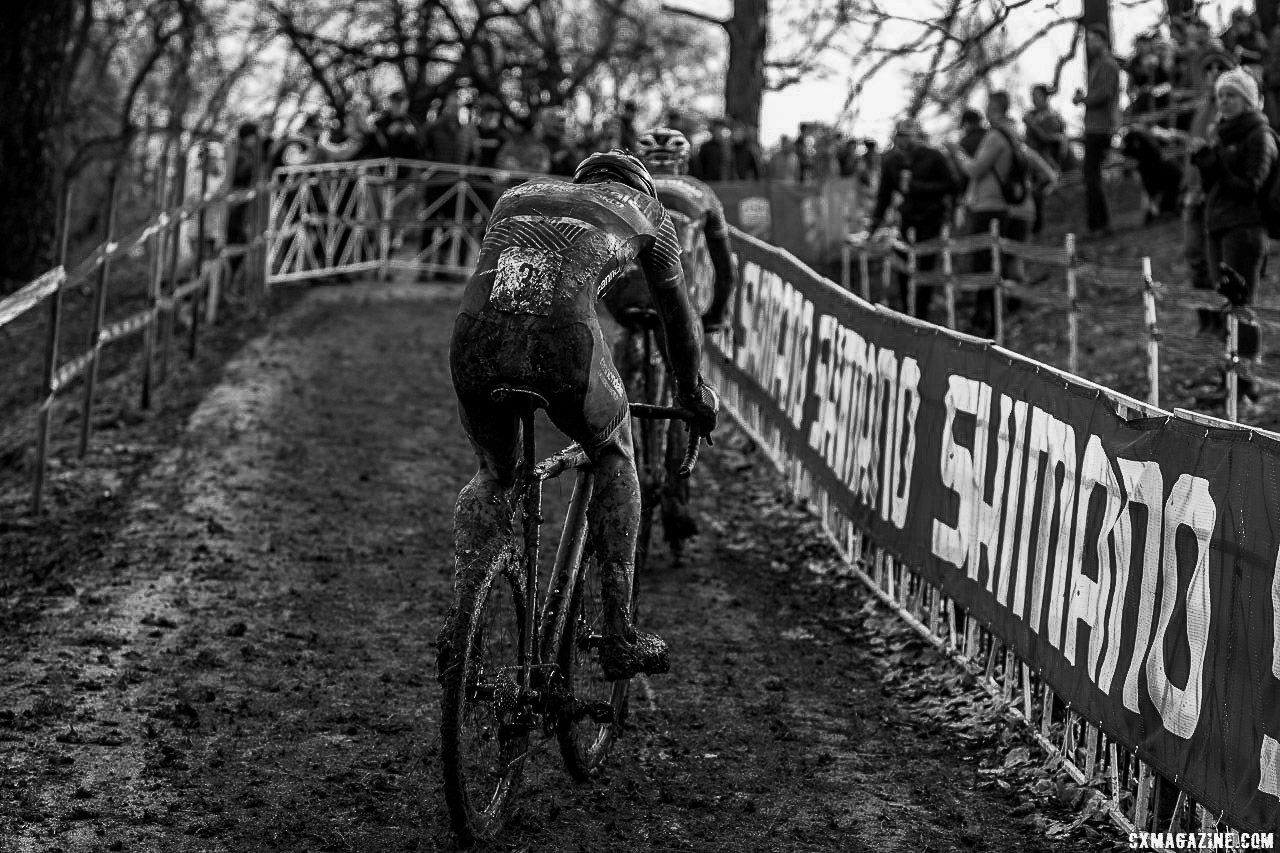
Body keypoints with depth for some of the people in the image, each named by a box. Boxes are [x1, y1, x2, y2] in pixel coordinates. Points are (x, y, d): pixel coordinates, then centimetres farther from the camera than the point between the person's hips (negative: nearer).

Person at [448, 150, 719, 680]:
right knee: (613, 457, 26)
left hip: (476, 336, 3)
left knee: (494, 474, 29)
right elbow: (679, 318, 38)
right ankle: (619, 638, 22)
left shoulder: (517, 193, 36)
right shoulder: (641, 206, 29)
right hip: (562, 339, -3)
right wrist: (691, 392, 55)